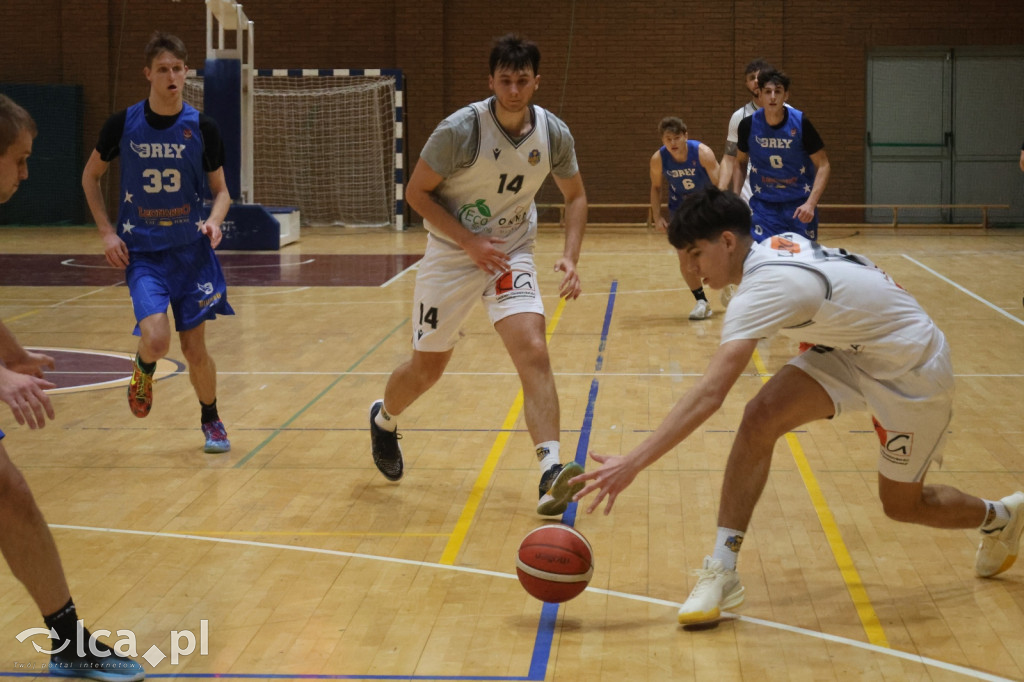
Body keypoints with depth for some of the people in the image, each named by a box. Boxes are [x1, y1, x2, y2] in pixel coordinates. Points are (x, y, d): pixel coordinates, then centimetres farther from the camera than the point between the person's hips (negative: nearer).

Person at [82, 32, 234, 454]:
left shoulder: (203, 129, -3)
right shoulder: (123, 124, -5)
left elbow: (220, 190, 7)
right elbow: (91, 176, 9)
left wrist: (214, 221, -15)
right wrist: (106, 232, -1)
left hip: (191, 250, 1)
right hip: (142, 252, -1)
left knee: (195, 350, 4)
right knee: (156, 341, -21)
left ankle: (211, 420, 31)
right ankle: (144, 370, 16)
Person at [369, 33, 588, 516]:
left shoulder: (554, 134, -9)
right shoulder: (460, 130, -21)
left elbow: (575, 196, 6)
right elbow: (417, 192, -13)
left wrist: (569, 256, -9)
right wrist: (472, 243, -20)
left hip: (512, 254, 2)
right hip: (452, 254, -2)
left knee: (533, 353, -19)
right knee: (427, 367, 9)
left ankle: (551, 474, -25)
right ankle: (384, 419, 42)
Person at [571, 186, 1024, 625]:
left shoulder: (765, 286, -32)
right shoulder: (778, 245, -6)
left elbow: (709, 395, -40)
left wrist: (633, 463, -42)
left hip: (912, 370, -8)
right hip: (855, 353, 8)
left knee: (902, 505, 7)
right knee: (759, 419, -14)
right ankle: (722, 572, -12)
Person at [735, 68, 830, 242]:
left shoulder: (801, 123, -12)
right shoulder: (748, 125, -7)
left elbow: (823, 166, -9)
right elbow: (741, 161, 11)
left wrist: (811, 203, -21)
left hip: (799, 203, -1)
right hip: (763, 203, 1)